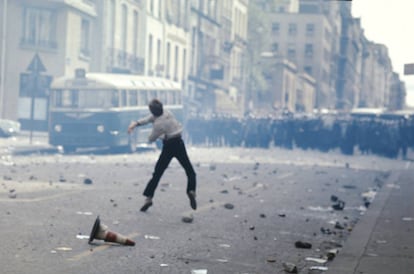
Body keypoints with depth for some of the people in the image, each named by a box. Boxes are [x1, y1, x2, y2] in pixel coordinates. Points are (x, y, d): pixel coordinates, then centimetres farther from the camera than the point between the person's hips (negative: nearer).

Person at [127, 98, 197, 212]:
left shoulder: (158, 124, -20)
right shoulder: (166, 112, -5)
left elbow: (151, 139, -6)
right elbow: (149, 118, 0)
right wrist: (137, 123, -10)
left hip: (169, 147, -5)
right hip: (179, 144, 5)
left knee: (157, 173, 3)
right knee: (190, 172, 8)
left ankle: (148, 197, -1)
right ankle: (191, 190, -14)